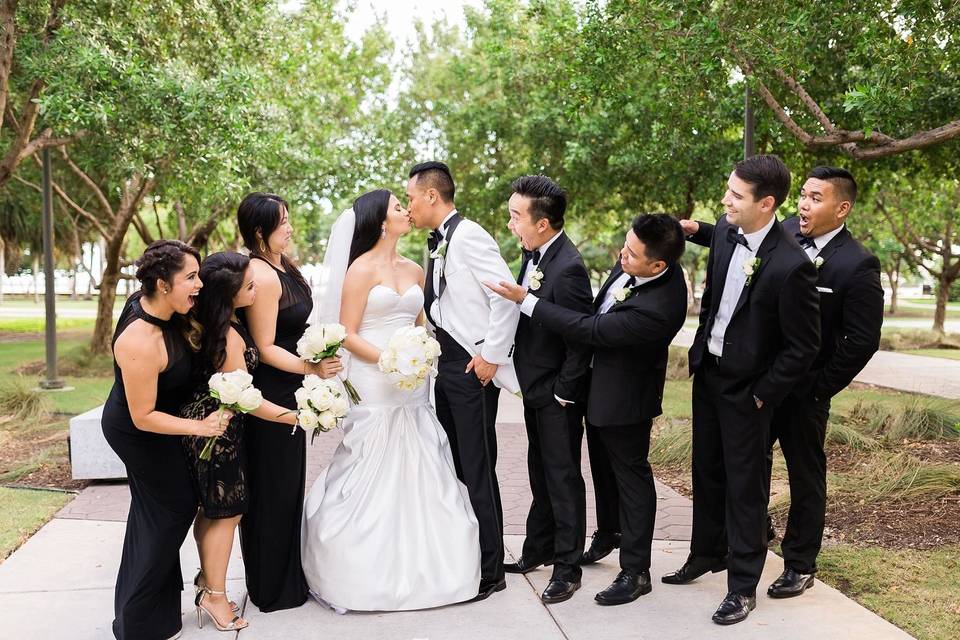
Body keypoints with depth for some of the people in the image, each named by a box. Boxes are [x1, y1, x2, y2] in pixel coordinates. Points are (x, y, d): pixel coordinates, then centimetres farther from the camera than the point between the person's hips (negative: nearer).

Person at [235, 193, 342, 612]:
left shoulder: (283, 267, 7)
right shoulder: (262, 275, -21)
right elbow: (264, 347, -21)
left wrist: (318, 365, 19)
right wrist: (310, 368, -31)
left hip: (287, 392, 10)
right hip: (270, 395, -10)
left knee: (289, 485, 19)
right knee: (272, 490, 3)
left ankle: (288, 574, 33)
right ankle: (273, 589, 19)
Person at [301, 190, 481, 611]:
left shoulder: (414, 271, 13)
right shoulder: (361, 269, -5)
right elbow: (347, 335, -9)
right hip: (374, 387, -6)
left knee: (416, 476, 7)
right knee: (373, 478, 0)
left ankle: (418, 564, 19)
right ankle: (371, 573, 12)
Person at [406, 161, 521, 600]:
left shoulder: (468, 236, -14)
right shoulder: (439, 243, 13)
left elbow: (506, 296, -20)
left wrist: (492, 355, -19)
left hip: (473, 367, -9)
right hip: (447, 365, 9)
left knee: (477, 469, -2)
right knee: (454, 465, 15)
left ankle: (490, 570, 10)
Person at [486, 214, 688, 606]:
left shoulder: (658, 308, -39)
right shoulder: (635, 263, -14)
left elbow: (590, 330, -32)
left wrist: (526, 300, -28)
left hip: (625, 392, -9)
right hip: (601, 380, 9)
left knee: (630, 473, 4)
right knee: (603, 462, 24)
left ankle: (635, 571, 18)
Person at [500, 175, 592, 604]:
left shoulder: (568, 268, -25)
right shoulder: (532, 254, 1)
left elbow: (581, 339, -23)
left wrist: (563, 392, -17)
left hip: (557, 394, -9)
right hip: (534, 389, 9)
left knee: (562, 476, 3)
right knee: (540, 473, 20)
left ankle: (567, 568, 16)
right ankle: (538, 550, 36)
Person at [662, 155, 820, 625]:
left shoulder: (791, 265, -26)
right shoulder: (725, 231, -5)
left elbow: (803, 346, -19)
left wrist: (762, 395, -13)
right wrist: (699, 349, 12)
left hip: (746, 387, -7)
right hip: (707, 370, 7)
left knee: (745, 484, 5)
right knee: (706, 470, 20)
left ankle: (743, 584, 20)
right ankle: (707, 553, 40)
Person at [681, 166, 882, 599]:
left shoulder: (858, 266, -17)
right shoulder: (788, 232, -2)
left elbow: (862, 342, -16)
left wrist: (819, 388, -13)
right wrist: (697, 231, -1)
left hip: (804, 390, -6)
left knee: (805, 475, 10)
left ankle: (800, 566, 26)